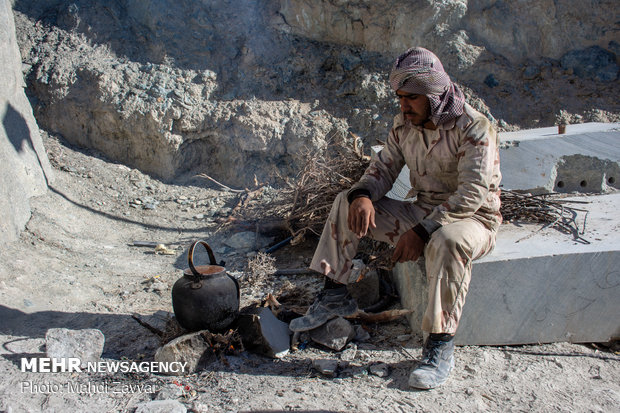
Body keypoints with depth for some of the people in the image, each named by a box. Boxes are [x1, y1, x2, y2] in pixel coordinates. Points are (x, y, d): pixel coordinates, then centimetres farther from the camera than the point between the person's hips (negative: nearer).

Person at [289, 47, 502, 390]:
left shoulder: (474, 129, -19)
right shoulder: (404, 124, 2)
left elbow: (472, 194, -27)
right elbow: (384, 167, 5)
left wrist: (421, 232, -35)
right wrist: (363, 196, -19)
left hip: (472, 220, -6)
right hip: (422, 211, 6)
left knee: (447, 240, -42)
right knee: (346, 203, -4)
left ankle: (440, 347, -29)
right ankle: (334, 297, 0)